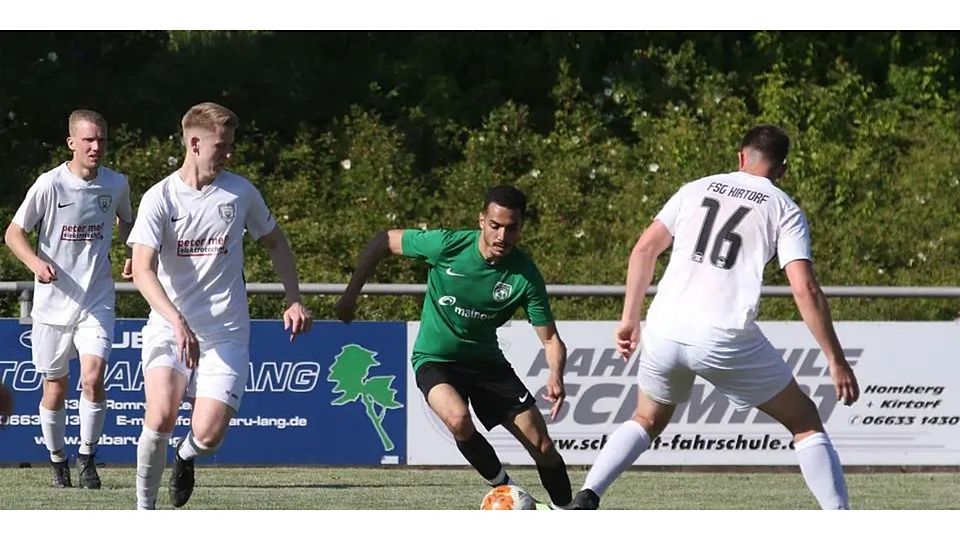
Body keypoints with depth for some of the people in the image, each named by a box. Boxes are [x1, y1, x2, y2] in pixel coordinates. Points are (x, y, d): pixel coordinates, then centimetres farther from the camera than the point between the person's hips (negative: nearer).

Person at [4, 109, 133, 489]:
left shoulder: (117, 184, 0)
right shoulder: (49, 185, -10)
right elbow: (13, 233, -5)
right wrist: (36, 263, -23)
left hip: (96, 301, 1)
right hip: (53, 302, -1)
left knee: (93, 378, -17)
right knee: (55, 389, 8)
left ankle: (86, 456, 0)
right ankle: (57, 460, 28)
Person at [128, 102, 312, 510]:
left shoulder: (240, 192, 3)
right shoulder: (160, 198, -6)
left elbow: (275, 243, 21)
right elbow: (143, 270, -16)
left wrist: (294, 301, 11)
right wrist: (178, 322, -31)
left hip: (226, 333, 2)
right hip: (168, 329, -2)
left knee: (208, 435, -11)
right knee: (161, 417, -23)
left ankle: (186, 457, 27)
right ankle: (144, 511, -4)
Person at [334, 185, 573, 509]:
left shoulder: (525, 275, -17)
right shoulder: (448, 245, -21)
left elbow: (550, 338, -11)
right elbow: (384, 240, -7)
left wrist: (556, 376, -33)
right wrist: (350, 295, -5)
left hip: (486, 360, 2)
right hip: (434, 359, -2)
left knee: (543, 448, -3)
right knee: (459, 420, -34)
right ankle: (504, 489, -11)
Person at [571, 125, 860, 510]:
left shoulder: (696, 190, 17)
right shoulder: (784, 210, 7)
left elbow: (644, 250, 12)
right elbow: (804, 288, -4)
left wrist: (630, 319, 20)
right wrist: (836, 361, -1)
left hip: (665, 330, 3)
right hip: (725, 338, -3)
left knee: (647, 421, 28)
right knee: (805, 421, 12)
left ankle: (585, 500, 8)